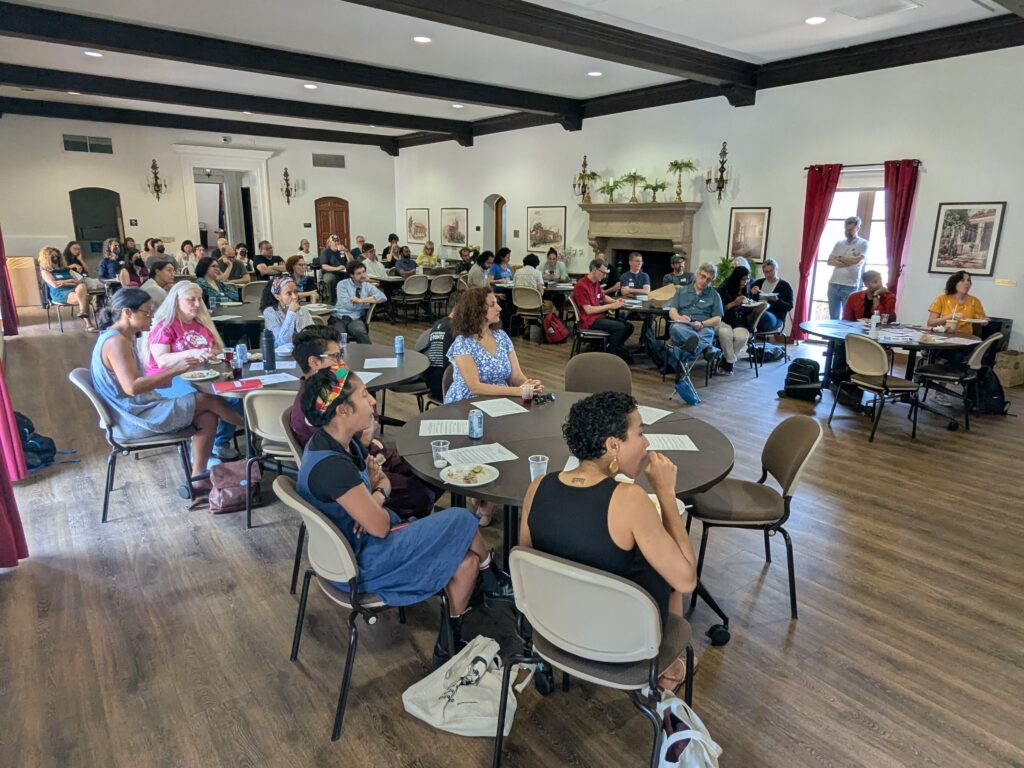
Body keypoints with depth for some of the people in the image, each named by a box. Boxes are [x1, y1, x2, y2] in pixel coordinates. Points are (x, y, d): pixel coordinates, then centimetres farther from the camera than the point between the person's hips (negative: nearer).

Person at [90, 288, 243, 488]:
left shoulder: (123, 338, 13)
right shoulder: (115, 341, -18)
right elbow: (132, 387, -27)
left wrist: (175, 366, 5)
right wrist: (174, 370, -25)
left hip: (140, 411, 10)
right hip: (135, 420, -10)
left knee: (207, 417, 1)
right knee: (210, 399, -7)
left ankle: (198, 477, 2)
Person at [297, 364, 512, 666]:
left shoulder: (340, 442, -1)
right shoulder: (331, 466, -31)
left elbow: (382, 480, 9)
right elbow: (380, 527, -26)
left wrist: (376, 498, -13)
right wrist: (381, 508, -4)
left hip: (352, 544, 9)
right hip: (360, 565, -9)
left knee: (466, 561, 1)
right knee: (461, 521, -9)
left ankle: (451, 640, 18)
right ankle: (493, 581, 16)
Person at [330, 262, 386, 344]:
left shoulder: (367, 286, 9)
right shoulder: (342, 284, 2)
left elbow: (382, 297, -7)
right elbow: (348, 305, -10)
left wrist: (361, 300, -14)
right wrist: (369, 302, -2)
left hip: (356, 319, 1)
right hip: (339, 318, -1)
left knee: (361, 333, -34)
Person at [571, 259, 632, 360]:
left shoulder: (596, 283, 11)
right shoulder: (581, 286, -17)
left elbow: (603, 297, 29)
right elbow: (588, 310, -21)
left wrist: (615, 301, 7)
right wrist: (611, 306, -18)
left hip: (599, 316, 9)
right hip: (589, 320, -9)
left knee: (628, 327, 0)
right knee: (620, 327, -24)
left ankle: (613, 348, 13)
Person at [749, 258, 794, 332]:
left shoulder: (785, 286, 7)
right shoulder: (758, 282, 18)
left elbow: (789, 307, 0)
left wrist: (776, 300, -17)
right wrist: (751, 293, -7)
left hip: (776, 318, -3)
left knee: (765, 316, -41)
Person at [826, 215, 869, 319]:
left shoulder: (863, 244, 0)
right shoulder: (839, 243, 13)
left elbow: (855, 261, -14)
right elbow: (830, 261, 4)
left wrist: (839, 258, 1)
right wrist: (849, 262, -9)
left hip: (850, 286, -5)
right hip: (833, 284, 5)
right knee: (833, 317, 10)